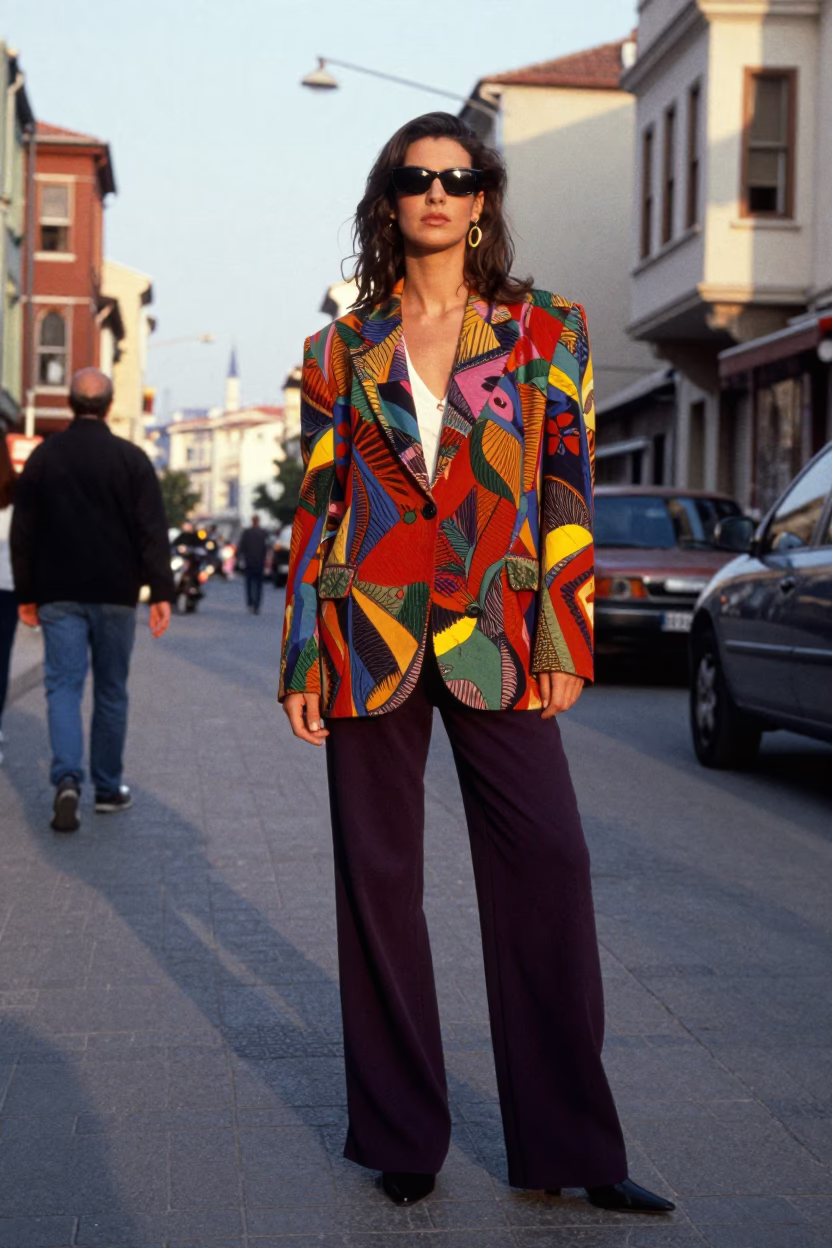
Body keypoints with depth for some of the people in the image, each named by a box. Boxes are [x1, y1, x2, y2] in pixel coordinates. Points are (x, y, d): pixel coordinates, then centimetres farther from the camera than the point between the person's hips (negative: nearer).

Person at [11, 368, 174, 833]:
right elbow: (153, 531, -9)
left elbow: (23, 532, 4)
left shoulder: (43, 457, 2)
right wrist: (162, 593, -8)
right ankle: (109, 788, 16)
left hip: (59, 594, 1)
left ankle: (68, 779, -20)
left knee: (64, 685, 0)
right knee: (111, 691, 10)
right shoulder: (132, 458, -4)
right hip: (115, 594, -1)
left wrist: (26, 594, 11)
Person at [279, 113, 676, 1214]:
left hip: (495, 633, -1)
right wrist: (300, 660, 4)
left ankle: (568, 1144, 6)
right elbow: (317, 506, 9)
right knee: (379, 876, 4)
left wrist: (563, 639, -4)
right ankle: (403, 1134, 18)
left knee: (547, 863, -7)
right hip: (370, 630, 1)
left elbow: (568, 488, 4)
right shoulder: (342, 351, 10)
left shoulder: (545, 332, 8)